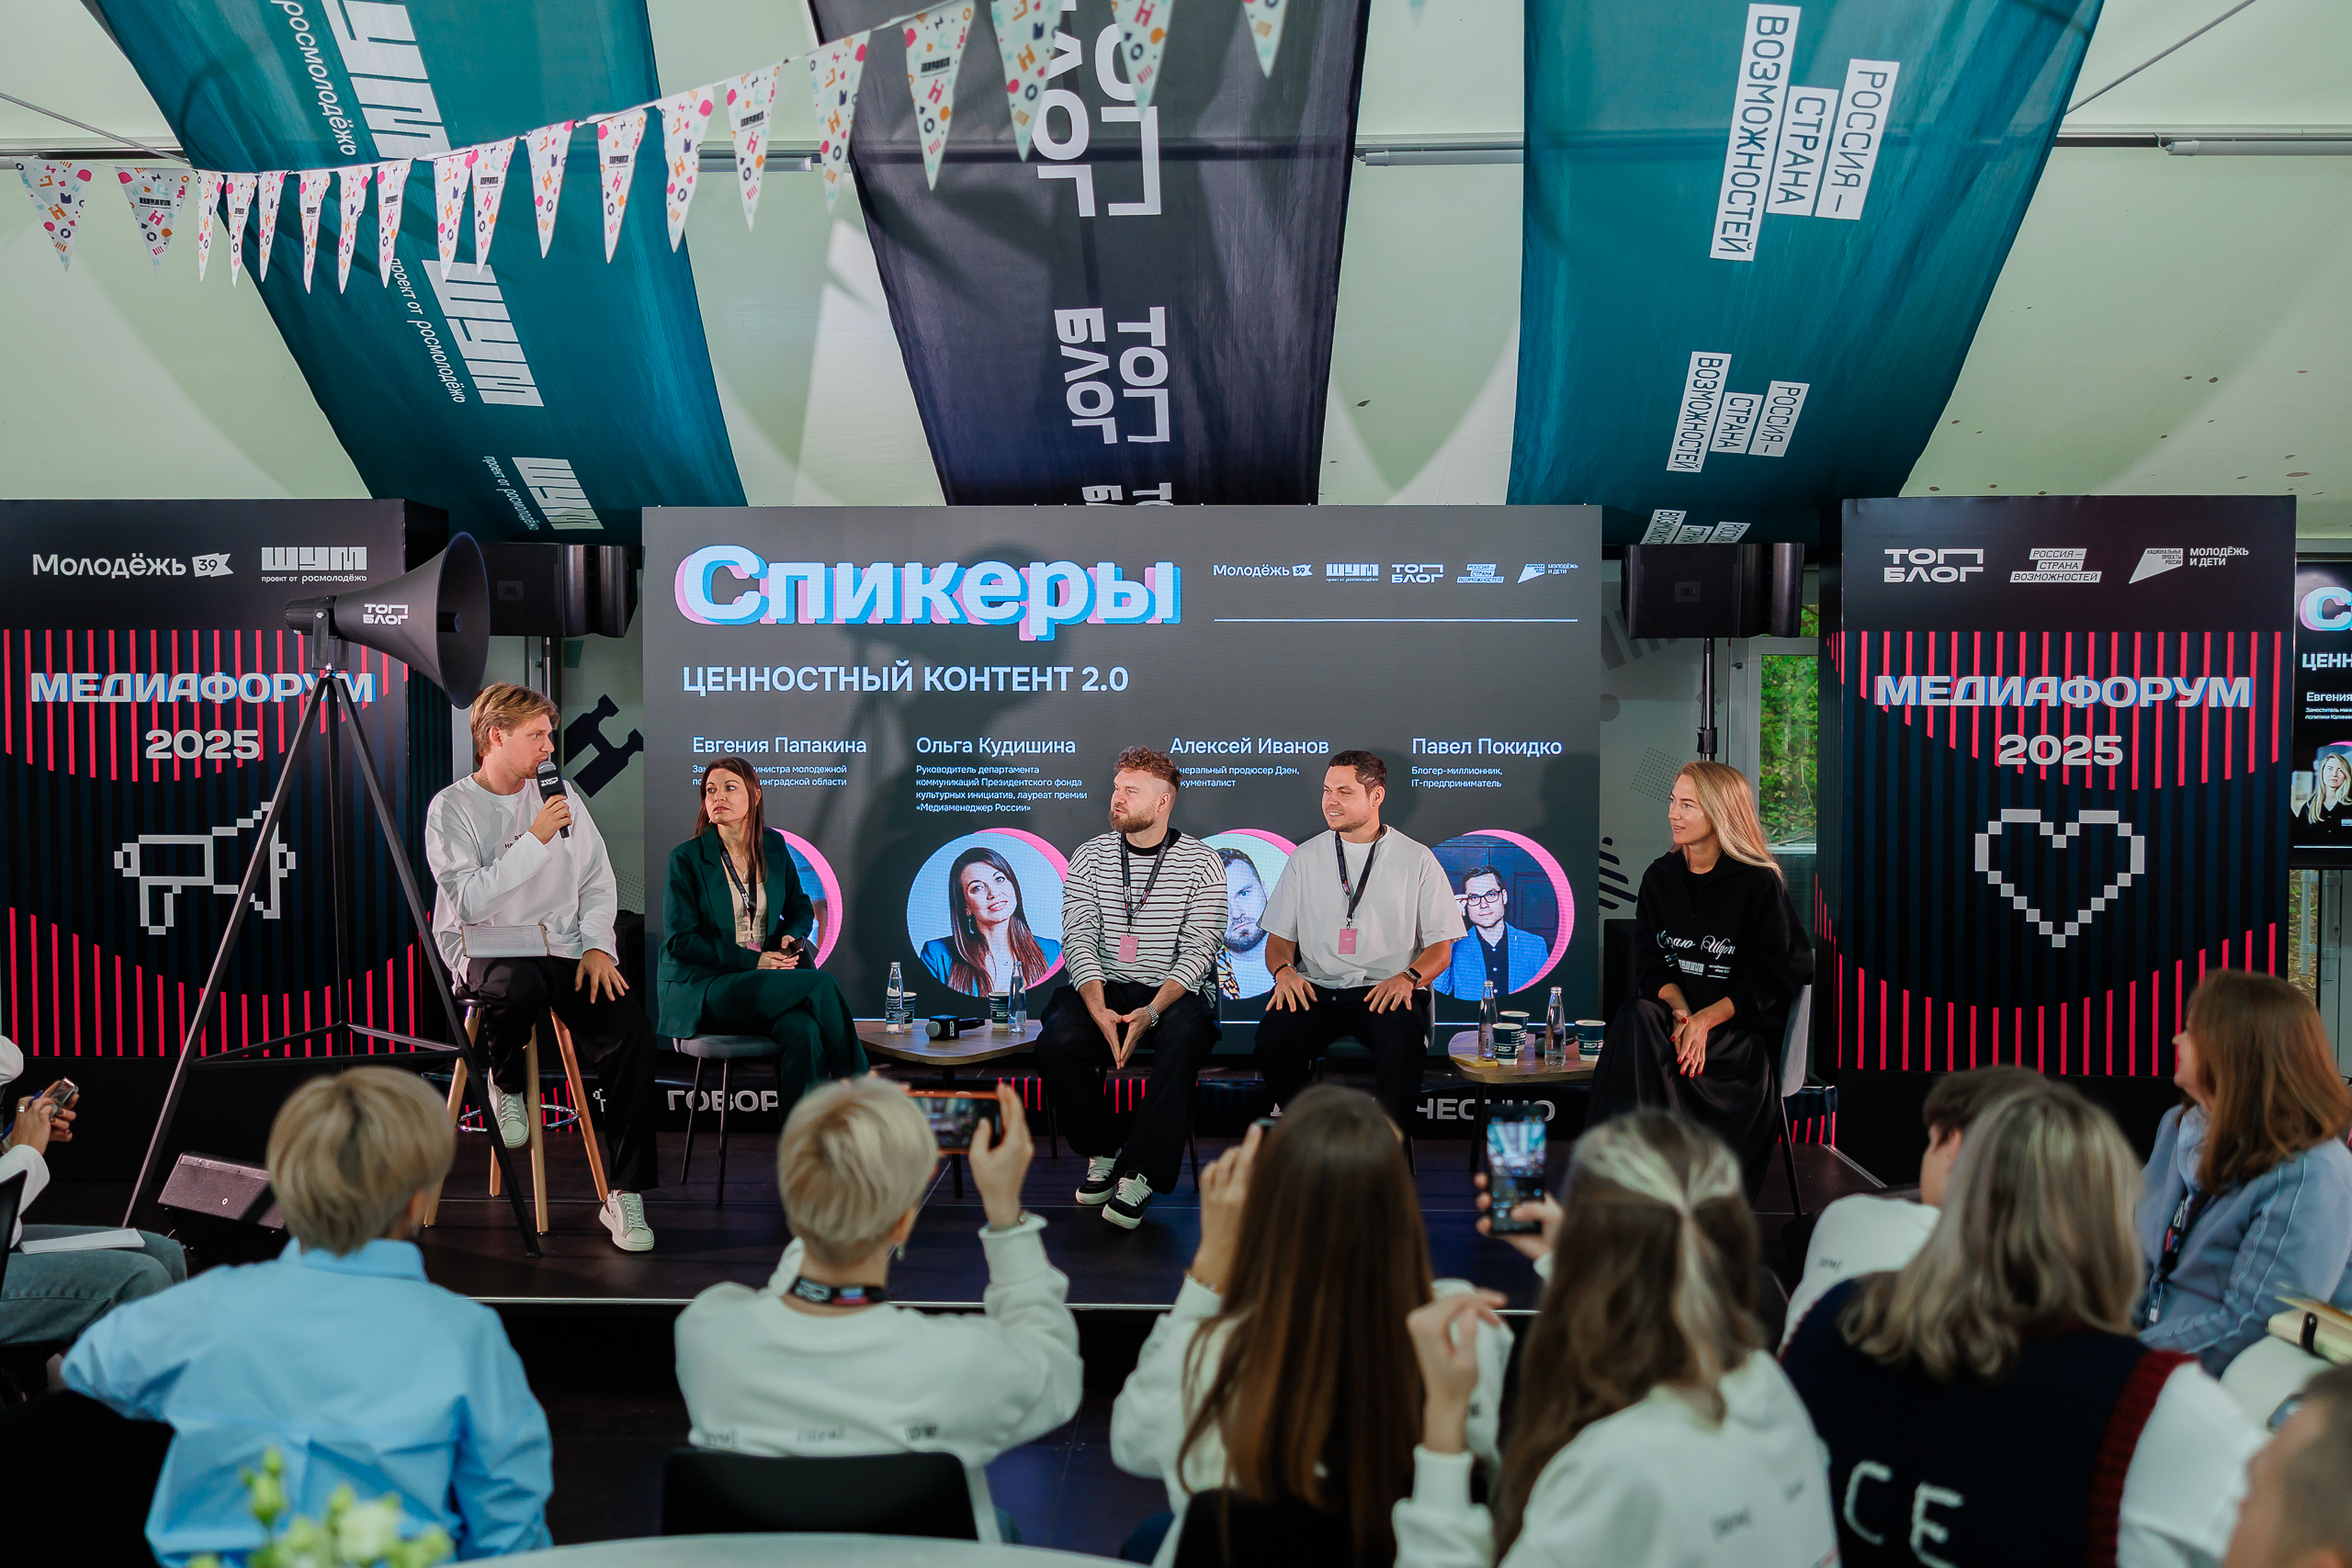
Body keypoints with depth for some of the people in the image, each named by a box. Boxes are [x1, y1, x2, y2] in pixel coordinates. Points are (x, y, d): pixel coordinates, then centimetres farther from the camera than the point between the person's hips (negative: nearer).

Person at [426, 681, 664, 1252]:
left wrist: (598, 945, -3)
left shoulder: (559, 795, 12)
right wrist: (535, 840, -18)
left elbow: (598, 879, 12)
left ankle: (627, 1195, -15)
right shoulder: (451, 807, -1)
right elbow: (469, 900, -14)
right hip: (488, 950, -3)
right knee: (517, 987, -40)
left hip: (565, 948, 4)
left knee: (633, 1032, -23)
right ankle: (506, 1083, -4)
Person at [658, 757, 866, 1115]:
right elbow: (679, 940, -7)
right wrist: (751, 961, -15)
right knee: (819, 984, -27)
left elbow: (801, 908, 22)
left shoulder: (774, 847, 10)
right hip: (702, 989, -4)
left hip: (765, 984, 4)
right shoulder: (686, 858, -4)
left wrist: (792, 935, -2)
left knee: (804, 1030, -32)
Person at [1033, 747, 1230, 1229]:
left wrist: (1151, 1011, -23)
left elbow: (1199, 950, -7)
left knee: (1182, 1041, -35)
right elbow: (1079, 937, -2)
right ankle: (1102, 1151, -2)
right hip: (1099, 987, 2)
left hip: (1171, 992, -2)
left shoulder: (1201, 862, 1)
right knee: (1056, 1043, -27)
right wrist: (1098, 1009, -20)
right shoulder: (1090, 856, 7)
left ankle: (1139, 1174, -23)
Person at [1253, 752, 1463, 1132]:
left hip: (1385, 992, -2)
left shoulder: (1417, 859, 8)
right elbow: (1279, 937, 16)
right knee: (1272, 1036, -29)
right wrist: (1283, 970, -7)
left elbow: (1440, 947, 7)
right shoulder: (1306, 857, 15)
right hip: (1315, 988, 2)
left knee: (1403, 1041, -36)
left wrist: (1409, 977, -14)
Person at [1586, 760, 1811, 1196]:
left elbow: (1769, 979, -6)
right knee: (1635, 1017, -30)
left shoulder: (1759, 883, -3)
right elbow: (1650, 963, 6)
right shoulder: (1659, 877, 11)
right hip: (1677, 1017, 4)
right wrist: (1680, 1011, -15)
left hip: (1742, 1030, -4)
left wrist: (1706, 1019, -18)